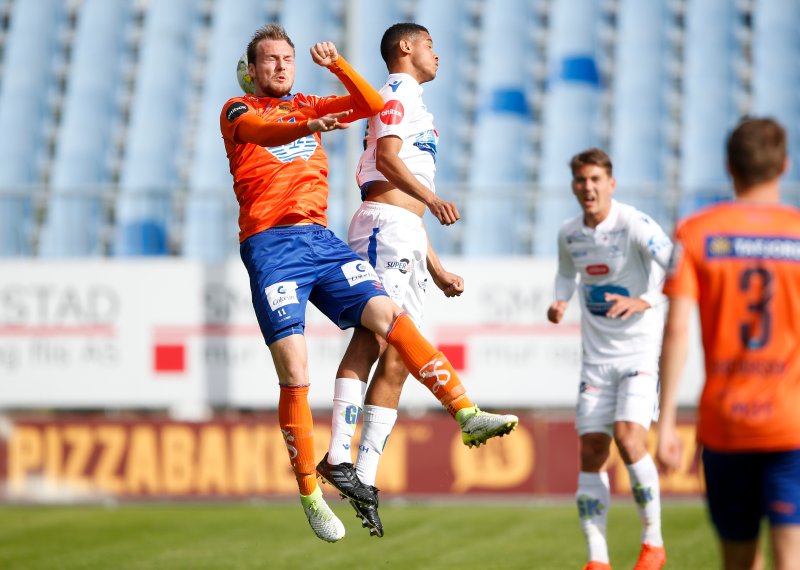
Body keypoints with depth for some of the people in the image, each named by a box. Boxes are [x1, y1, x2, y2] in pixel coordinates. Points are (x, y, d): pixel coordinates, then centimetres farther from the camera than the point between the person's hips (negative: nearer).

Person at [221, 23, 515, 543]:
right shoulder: (238, 110, 8)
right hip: (271, 246, -5)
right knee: (294, 374, -11)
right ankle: (311, 496, -5)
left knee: (389, 315, -12)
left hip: (321, 239, 5)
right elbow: (261, 131, -17)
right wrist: (306, 127, -37)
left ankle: (466, 412, -12)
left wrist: (336, 65, -2)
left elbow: (374, 107, 11)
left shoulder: (308, 107, 23)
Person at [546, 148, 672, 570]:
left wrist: (645, 300, -45)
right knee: (591, 452, -1)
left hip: (641, 351, -6)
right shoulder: (569, 234, 6)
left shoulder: (634, 225, -14)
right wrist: (560, 299, 5)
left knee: (628, 437, -21)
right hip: (596, 357, 6)